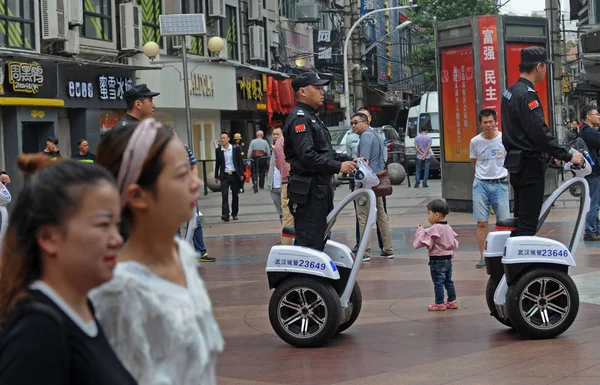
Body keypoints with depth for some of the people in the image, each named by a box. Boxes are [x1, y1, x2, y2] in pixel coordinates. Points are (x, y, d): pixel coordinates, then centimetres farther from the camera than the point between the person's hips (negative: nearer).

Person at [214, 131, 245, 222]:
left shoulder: (236, 149, 0)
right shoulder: (218, 150, 4)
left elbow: (240, 162, 3)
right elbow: (217, 164, 10)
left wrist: (241, 174, -3)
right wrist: (216, 176, 11)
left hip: (235, 174, 0)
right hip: (224, 175, 0)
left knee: (235, 195, 8)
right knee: (224, 194, -12)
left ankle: (234, 214, 20)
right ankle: (225, 214, -17)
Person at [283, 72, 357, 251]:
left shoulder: (311, 118, 21)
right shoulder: (299, 119, -12)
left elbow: (325, 152, 24)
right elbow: (307, 156, -23)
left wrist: (348, 160, 10)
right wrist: (338, 167, -20)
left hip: (320, 188, 11)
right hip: (308, 191, -11)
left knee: (319, 240, 14)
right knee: (309, 243, -11)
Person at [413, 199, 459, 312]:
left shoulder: (434, 229, -20)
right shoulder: (448, 228, 8)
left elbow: (422, 241, -21)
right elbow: (454, 244, 15)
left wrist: (420, 230, -7)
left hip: (437, 260, -9)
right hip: (448, 259, 9)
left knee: (438, 282, -1)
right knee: (448, 281, 17)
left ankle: (439, 303, 4)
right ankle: (452, 301, 22)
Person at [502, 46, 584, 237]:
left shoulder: (510, 92, 13)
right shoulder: (526, 95, -18)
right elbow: (540, 133, -24)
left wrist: (553, 154, 18)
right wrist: (568, 156, -19)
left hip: (516, 162, 10)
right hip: (530, 164, -10)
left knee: (521, 221, 15)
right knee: (528, 223, -9)